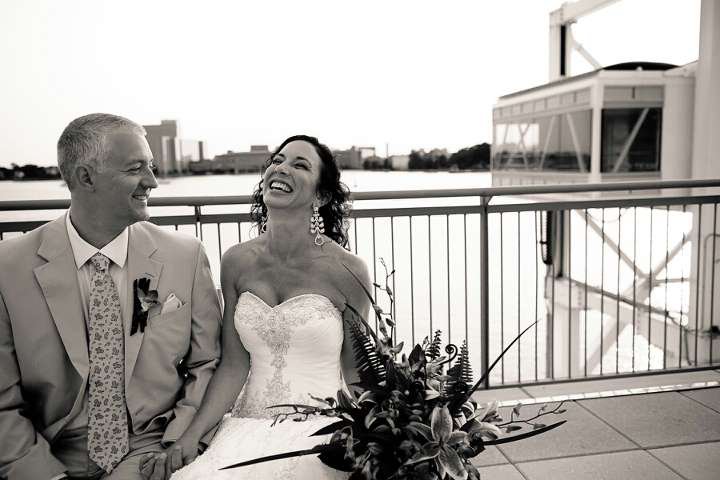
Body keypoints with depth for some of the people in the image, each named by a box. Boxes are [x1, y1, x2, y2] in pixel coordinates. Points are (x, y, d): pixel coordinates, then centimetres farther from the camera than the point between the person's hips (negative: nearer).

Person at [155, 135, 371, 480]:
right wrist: (191, 434, -10)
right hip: (247, 425, 3)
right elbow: (233, 365, 1)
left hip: (319, 429, -3)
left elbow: (356, 373, 1)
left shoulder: (347, 270, -9)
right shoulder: (236, 262, 0)